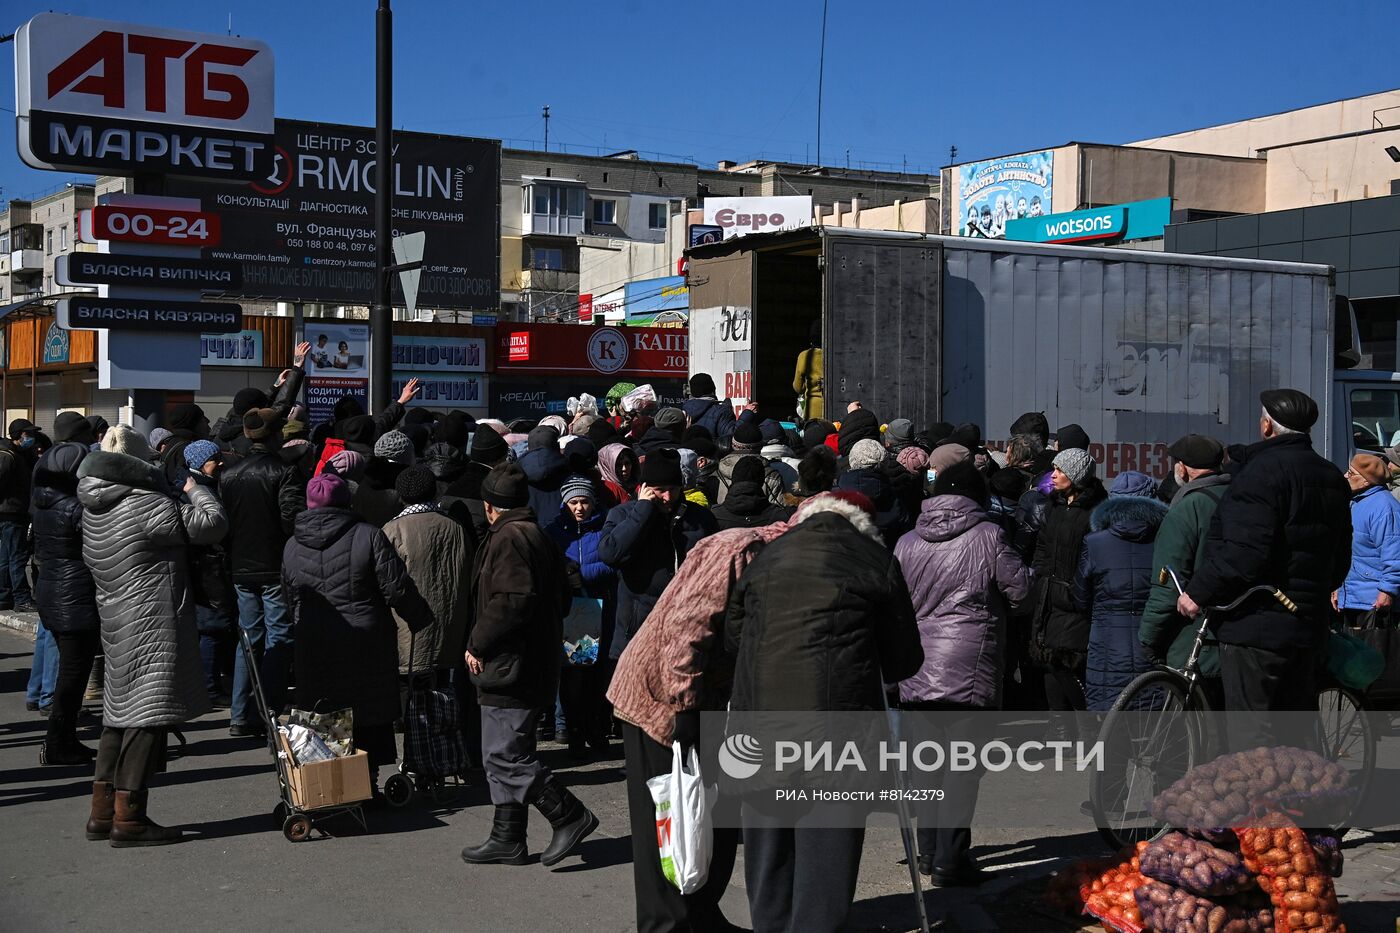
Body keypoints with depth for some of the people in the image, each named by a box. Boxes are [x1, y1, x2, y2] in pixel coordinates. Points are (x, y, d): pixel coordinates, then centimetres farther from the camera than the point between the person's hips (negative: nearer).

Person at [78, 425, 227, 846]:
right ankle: (128, 818, -3)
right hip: (154, 625, -9)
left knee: (120, 713, 15)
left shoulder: (95, 509, 10)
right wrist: (195, 490, 2)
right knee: (148, 715, -5)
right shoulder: (149, 506, -16)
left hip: (115, 621, 9)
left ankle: (103, 811, 21)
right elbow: (213, 523, -15)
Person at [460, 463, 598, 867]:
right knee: (504, 754, 14)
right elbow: (561, 600, 20)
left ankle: (570, 815, -5)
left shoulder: (509, 538, -14)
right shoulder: (539, 535, 17)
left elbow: (513, 602, -24)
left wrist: (478, 643, -13)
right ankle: (507, 838, 19)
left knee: (504, 756, -8)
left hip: (510, 667, -10)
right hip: (536, 663, 10)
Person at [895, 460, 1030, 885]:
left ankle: (929, 850, 24)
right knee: (962, 763, -2)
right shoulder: (988, 536, -6)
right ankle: (949, 860, -3)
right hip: (969, 670, -5)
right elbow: (1019, 588, 0)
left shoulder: (907, 543, 8)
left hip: (917, 671, 5)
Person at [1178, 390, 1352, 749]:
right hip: (1310, 625, 9)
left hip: (1257, 624, -9)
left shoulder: (1263, 471, -15)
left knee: (1251, 727, -5)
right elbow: (1341, 557, 19)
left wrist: (1198, 591, -16)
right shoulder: (1333, 477, 14)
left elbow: (1244, 552, -24)